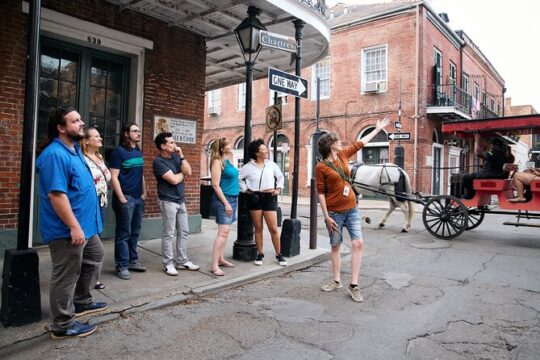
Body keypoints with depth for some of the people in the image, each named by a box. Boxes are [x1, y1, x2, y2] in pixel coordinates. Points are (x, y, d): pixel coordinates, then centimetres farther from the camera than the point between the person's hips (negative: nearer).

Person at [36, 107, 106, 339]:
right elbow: (56, 194, -27)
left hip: (86, 224, 11)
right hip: (66, 230, -11)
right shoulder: (55, 155, -21)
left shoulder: (74, 149, 11)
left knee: (95, 257, 24)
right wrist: (74, 226, -27)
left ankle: (81, 302, 39)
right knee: (66, 275, 1)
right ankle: (63, 325, 16)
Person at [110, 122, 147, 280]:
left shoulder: (139, 152, 13)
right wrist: (121, 198, -16)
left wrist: (144, 193, 14)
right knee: (124, 233, 0)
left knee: (135, 232, 14)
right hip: (125, 198, -7)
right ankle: (122, 266, 9)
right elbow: (114, 177, -12)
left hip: (139, 198, 7)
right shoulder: (119, 151, -8)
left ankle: (132, 260, 26)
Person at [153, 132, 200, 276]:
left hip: (181, 200, 7)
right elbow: (174, 180, -19)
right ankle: (168, 264, 11)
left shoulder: (175, 156, 8)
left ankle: (182, 261, 21)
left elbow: (188, 172, -2)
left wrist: (181, 155, -7)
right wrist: (183, 173, 0)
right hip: (168, 201, -7)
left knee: (183, 232, 11)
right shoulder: (158, 161, -12)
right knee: (168, 234, 0)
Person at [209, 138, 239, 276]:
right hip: (223, 200, -9)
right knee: (223, 232, -12)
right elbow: (216, 185, -17)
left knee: (226, 231, 13)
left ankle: (220, 259, 22)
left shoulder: (229, 160, 13)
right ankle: (214, 265, -9)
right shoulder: (218, 162, -11)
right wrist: (226, 203, -19)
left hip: (232, 199, 9)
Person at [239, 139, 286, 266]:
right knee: (258, 228, 7)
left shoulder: (271, 164, 5)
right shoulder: (248, 166, -1)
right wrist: (245, 189, 0)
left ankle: (279, 255, 13)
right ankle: (260, 254, 20)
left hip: (269, 198, 1)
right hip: (255, 198, -1)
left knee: (273, 229, 0)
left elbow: (280, 176, 18)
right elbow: (238, 178, 6)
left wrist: (278, 188, 7)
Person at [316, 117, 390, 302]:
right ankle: (336, 281, 24)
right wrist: (326, 216, -13)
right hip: (334, 212, -4)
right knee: (335, 246, 9)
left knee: (358, 244, -5)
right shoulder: (321, 167, -10)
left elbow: (360, 143, 18)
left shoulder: (343, 154, 5)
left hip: (352, 210, 5)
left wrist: (378, 128, 24)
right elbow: (321, 193, -10)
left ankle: (354, 285, 1)